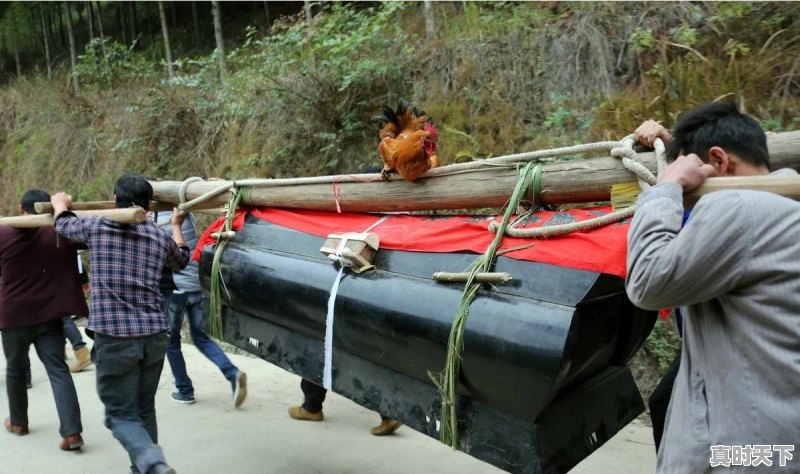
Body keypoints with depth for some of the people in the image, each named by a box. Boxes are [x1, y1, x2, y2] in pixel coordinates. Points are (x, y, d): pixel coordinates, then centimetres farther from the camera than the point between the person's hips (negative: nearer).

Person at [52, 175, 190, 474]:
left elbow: (63, 225, 23)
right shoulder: (160, 237, 8)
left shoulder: (95, 227, 0)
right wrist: (177, 226, 47)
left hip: (114, 338, -3)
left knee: (121, 414, 1)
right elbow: (181, 260, 31)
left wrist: (60, 203, 45)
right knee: (144, 410, 17)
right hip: (155, 335, 4)